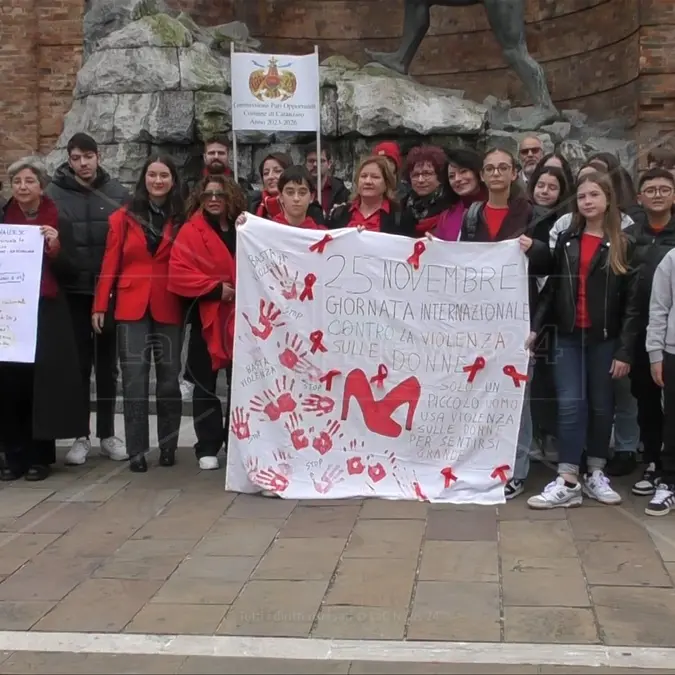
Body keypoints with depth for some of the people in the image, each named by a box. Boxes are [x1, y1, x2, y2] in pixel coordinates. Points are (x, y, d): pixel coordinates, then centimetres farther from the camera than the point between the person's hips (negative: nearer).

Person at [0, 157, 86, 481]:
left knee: (42, 381, -6)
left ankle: (40, 457, 4)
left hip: (46, 315, -1)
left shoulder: (59, 224, 5)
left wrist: (55, 248, -16)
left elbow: (71, 273, 1)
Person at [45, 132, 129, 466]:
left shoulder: (117, 192, 2)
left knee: (107, 364, 10)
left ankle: (107, 434, 20)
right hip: (72, 292, -1)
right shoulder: (53, 193, -2)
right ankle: (80, 436, 14)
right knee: (78, 364, 5)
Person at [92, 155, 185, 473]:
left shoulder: (182, 220, 6)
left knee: (169, 377, 5)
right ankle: (136, 450, 1)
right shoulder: (124, 218, 6)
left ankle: (168, 446, 16)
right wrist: (100, 305, -3)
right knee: (134, 378, -3)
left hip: (169, 308, 0)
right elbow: (110, 264, 3)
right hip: (132, 307, 0)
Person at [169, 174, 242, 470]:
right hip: (207, 318, -3)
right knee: (205, 384, 4)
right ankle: (207, 448, 12)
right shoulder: (191, 232, -2)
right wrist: (215, 288, -16)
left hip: (241, 318, 3)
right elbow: (178, 274, -13)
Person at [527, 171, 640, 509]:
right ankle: (567, 482, -2)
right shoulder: (566, 240, 7)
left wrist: (625, 350, -10)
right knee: (570, 404, -4)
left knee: (601, 405, 9)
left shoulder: (624, 245, -1)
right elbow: (551, 289, 5)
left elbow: (632, 302, -5)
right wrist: (535, 326, -7)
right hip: (568, 335, 1)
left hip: (605, 338, -1)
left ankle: (596, 475, 22)